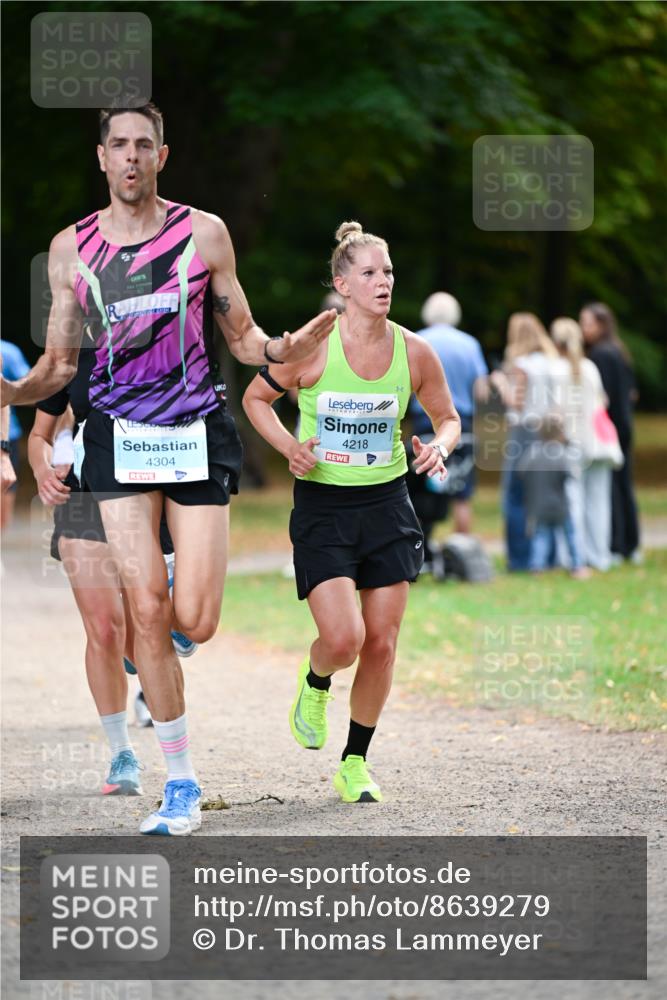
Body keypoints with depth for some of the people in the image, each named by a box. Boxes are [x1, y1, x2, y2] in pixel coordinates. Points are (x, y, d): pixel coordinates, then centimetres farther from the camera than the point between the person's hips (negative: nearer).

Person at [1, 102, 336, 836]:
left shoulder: (203, 233, 3)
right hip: (119, 438, 1)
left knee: (193, 623, -9)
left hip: (198, 433, -1)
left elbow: (241, 336, 9)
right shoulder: (71, 248, 5)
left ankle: (174, 605, 32)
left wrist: (282, 349, -14)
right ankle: (180, 783, 2)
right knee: (146, 610, -9)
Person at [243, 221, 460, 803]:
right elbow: (256, 398, 4)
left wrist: (440, 446, -11)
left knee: (381, 644, 3)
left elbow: (448, 418, 11)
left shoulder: (414, 352, -4)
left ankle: (355, 763, 20)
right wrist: (289, 447, -12)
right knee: (343, 638, -16)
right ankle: (314, 685, 22)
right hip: (322, 507, -3)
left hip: (387, 504, 3)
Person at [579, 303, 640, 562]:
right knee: (624, 486, 13)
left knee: (608, 489, -5)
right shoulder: (620, 353, 12)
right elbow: (631, 392, 17)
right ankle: (631, 546, 17)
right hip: (623, 425, 9)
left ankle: (614, 546, -5)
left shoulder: (600, 355, -15)